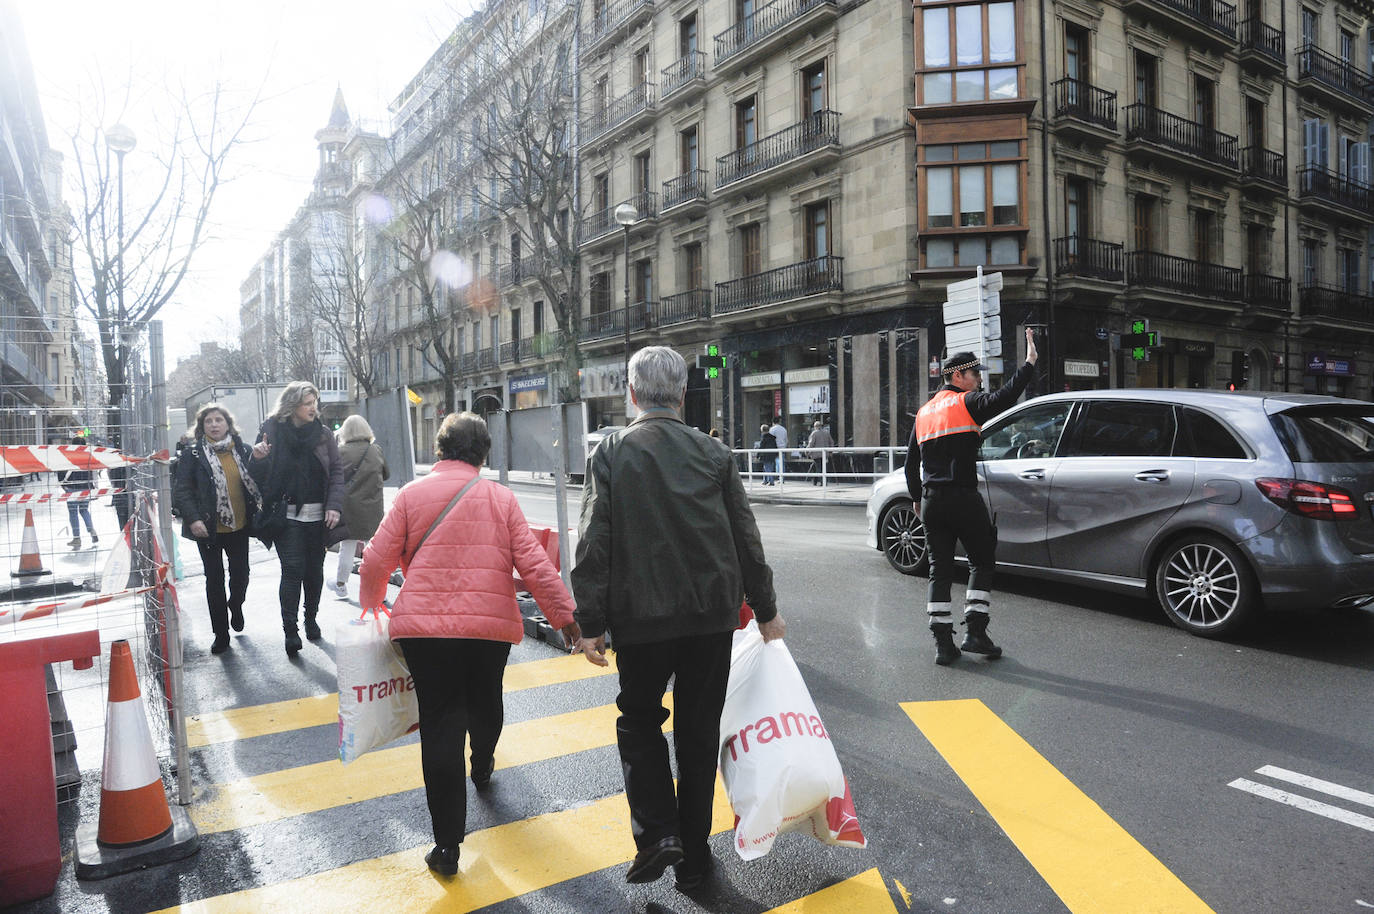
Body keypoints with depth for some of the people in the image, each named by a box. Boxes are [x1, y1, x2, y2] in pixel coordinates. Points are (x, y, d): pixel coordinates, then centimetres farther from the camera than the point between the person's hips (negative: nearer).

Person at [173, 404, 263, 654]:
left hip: (239, 526, 2)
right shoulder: (192, 453, -4)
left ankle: (235, 605, 40)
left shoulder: (243, 450, 4)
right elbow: (181, 489, -8)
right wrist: (193, 519, -18)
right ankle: (221, 634, 16)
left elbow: (255, 483, 10)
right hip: (208, 528, -2)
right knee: (214, 579, 5)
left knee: (241, 575, 5)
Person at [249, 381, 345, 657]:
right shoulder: (272, 430, -2)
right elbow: (258, 476, 2)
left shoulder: (323, 433, 4)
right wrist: (257, 458, -20)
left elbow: (337, 471, 4)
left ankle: (311, 619, 29)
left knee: (314, 570, 11)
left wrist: (334, 506, -7)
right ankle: (290, 630, 0)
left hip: (317, 515, 3)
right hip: (287, 515, -2)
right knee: (292, 570, -7)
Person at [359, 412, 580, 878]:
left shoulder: (412, 494, 3)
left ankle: (447, 844, 5)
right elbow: (533, 563, -3)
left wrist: (371, 601, 22)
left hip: (423, 628, -1)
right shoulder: (500, 496, 2)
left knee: (439, 723, 3)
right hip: (491, 625, 1)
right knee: (485, 701, 26)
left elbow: (377, 560, 2)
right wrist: (565, 613, 2)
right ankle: (482, 767, 55)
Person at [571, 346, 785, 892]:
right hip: (711, 613, 2)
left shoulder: (609, 454, -5)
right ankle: (693, 858, 23)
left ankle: (656, 832, 6)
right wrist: (765, 610, 12)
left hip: (641, 617, -1)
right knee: (699, 730, 13)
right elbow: (745, 539, 3)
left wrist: (591, 623, -4)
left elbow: (593, 544, -9)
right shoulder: (713, 454, -1)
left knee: (638, 719, 19)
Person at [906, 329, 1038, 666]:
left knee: (939, 569, 8)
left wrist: (919, 499, 27)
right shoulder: (966, 401, -3)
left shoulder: (923, 412, 18)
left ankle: (943, 643, 7)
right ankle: (975, 631, 3)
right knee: (981, 561, 9)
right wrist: (1029, 363, -16)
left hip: (931, 501, 6)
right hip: (963, 497, -6)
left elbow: (911, 464, 20)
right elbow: (1001, 398, -24)